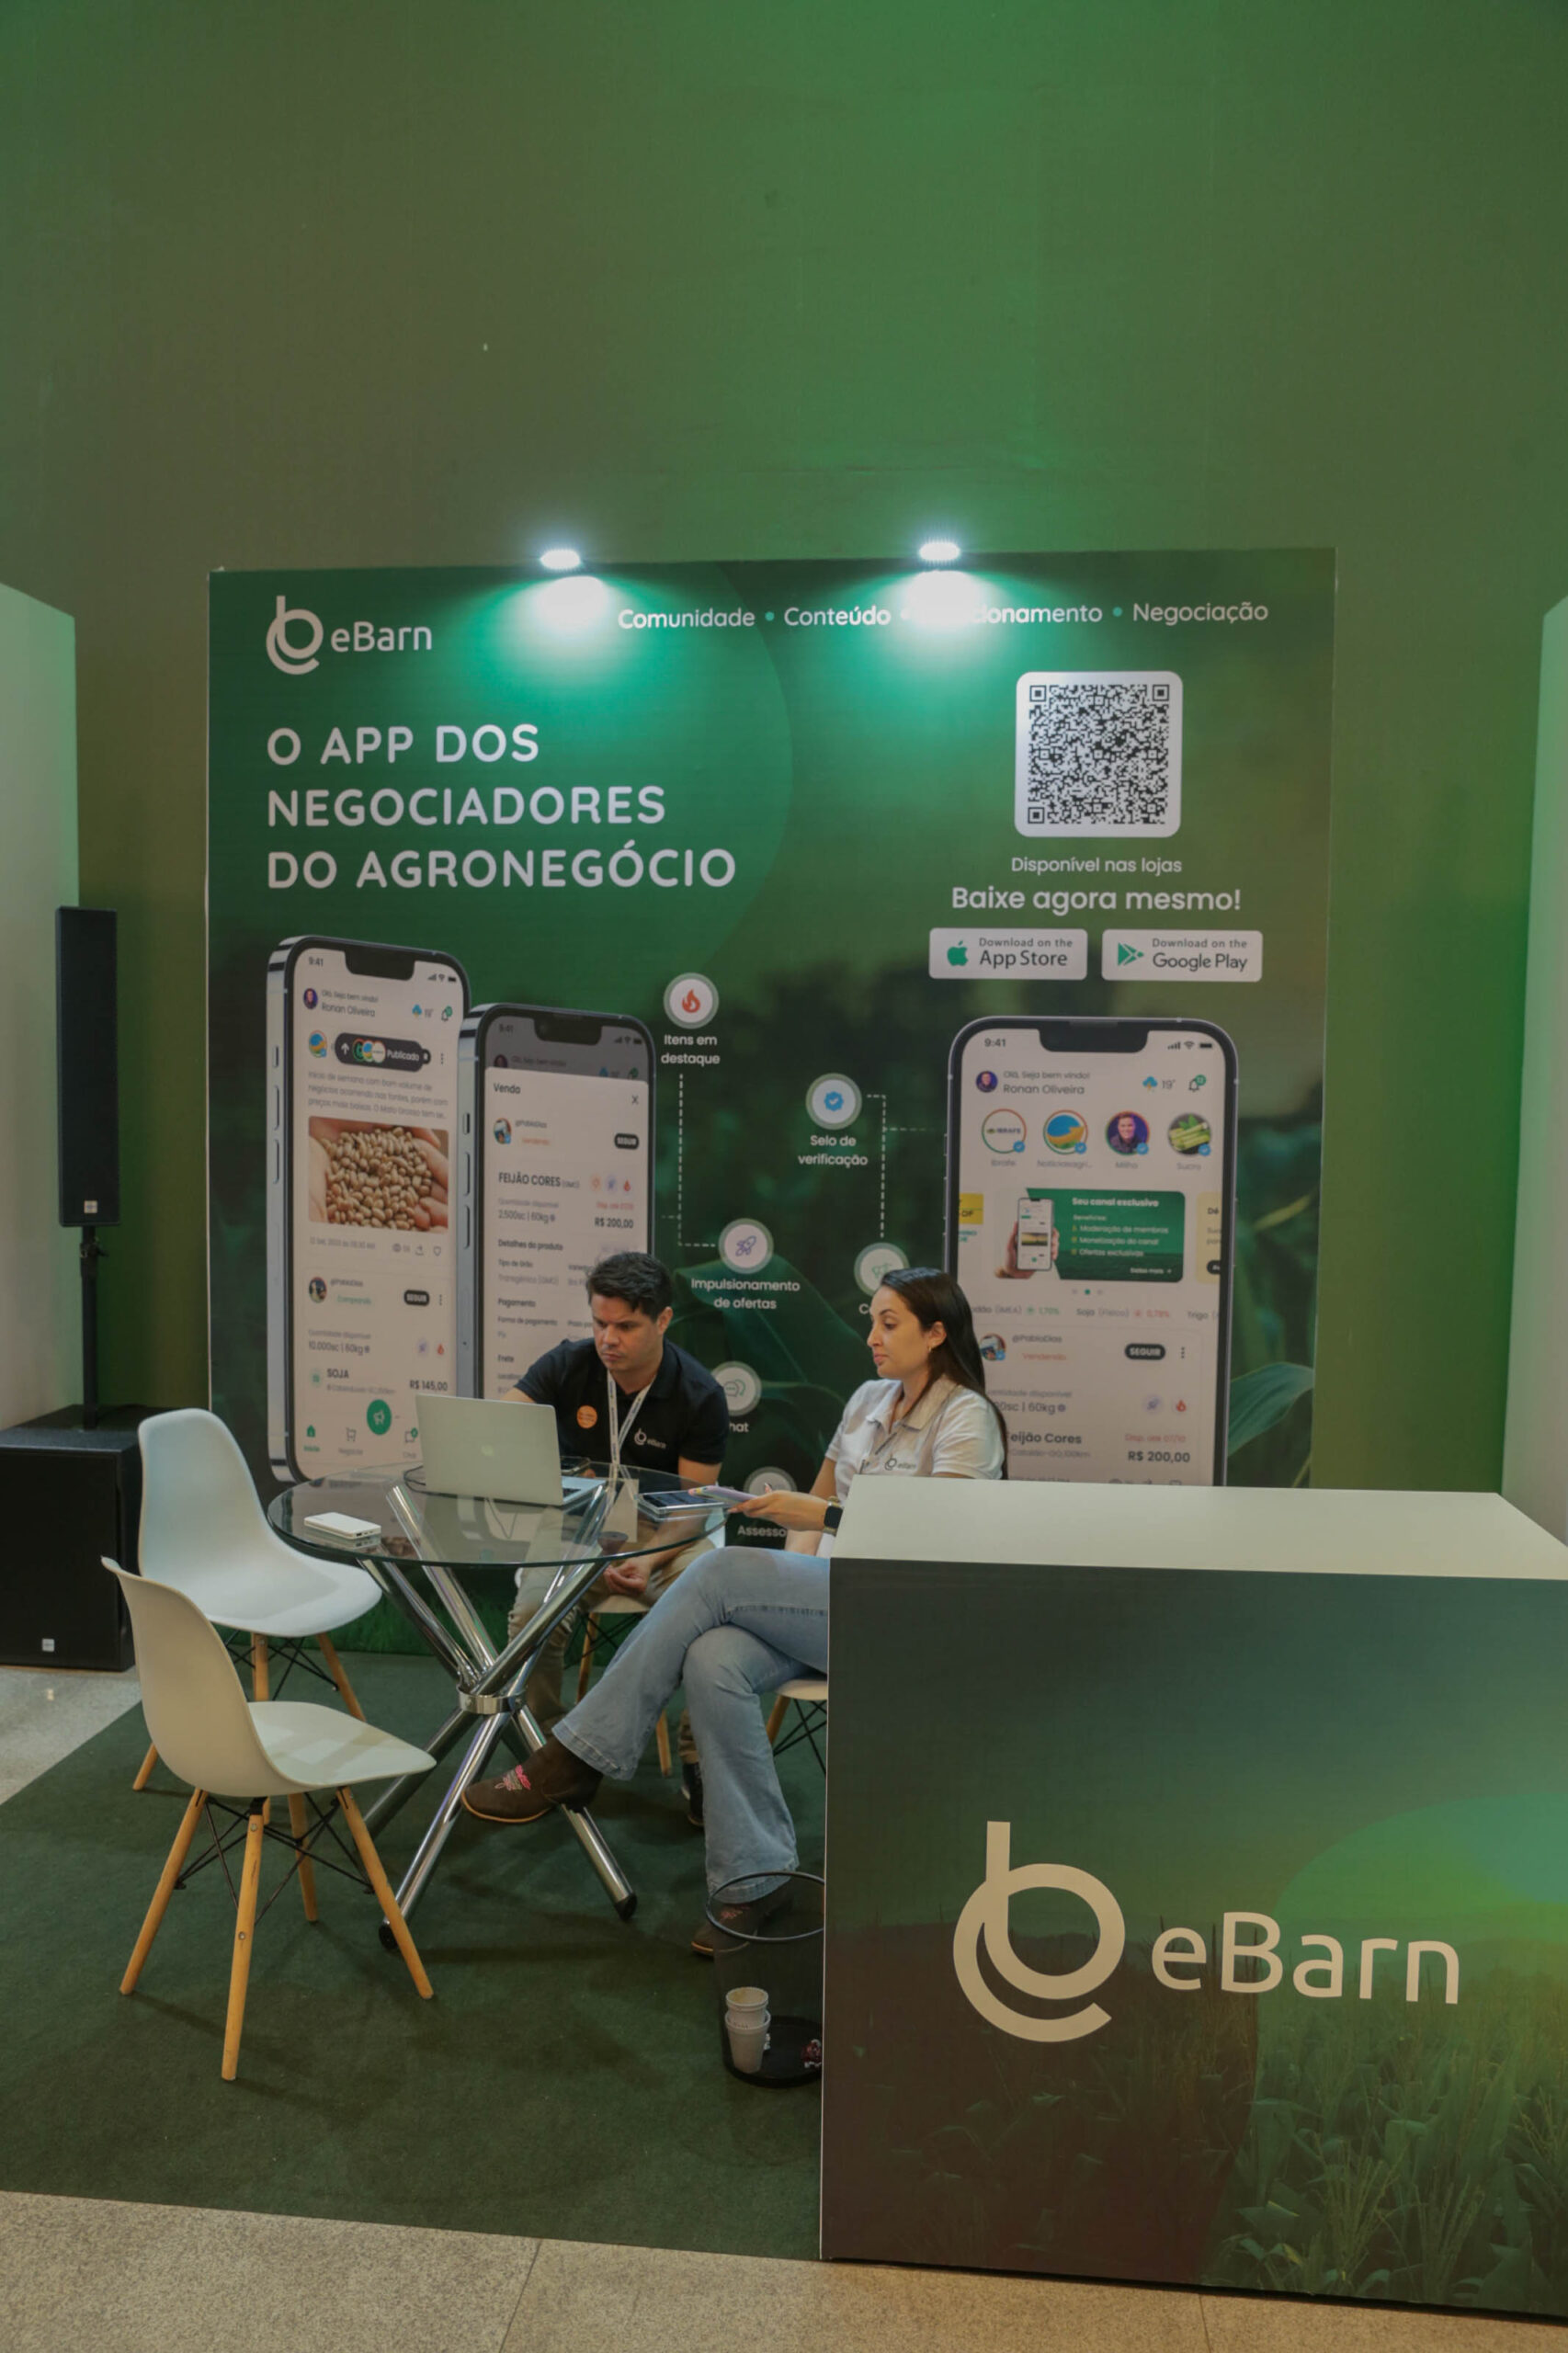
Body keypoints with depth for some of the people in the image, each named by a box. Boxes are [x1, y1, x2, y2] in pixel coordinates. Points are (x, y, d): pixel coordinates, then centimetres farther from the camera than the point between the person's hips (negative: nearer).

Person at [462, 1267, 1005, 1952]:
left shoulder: (966, 1418, -5)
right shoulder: (868, 1400, 18)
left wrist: (820, 1515, -23)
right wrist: (790, 1576, 6)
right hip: (823, 1601, 6)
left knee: (719, 1571, -26)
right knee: (713, 1661, -26)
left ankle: (575, 1760, -19)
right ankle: (753, 1875, -15)